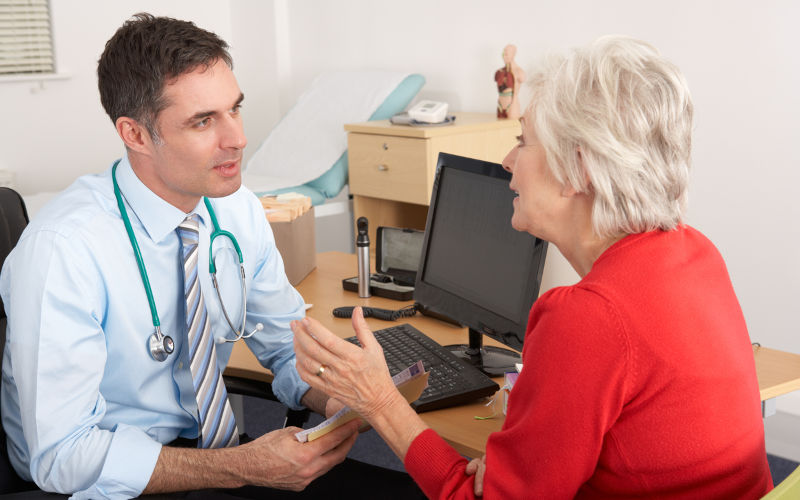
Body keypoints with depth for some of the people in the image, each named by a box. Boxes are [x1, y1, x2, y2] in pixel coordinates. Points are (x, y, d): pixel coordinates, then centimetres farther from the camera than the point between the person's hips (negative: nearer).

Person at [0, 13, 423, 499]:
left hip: (209, 449, 5)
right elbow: (64, 455, -23)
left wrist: (333, 400, -16)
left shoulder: (240, 212, -4)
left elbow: (289, 344, 6)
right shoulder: (62, 250, -23)